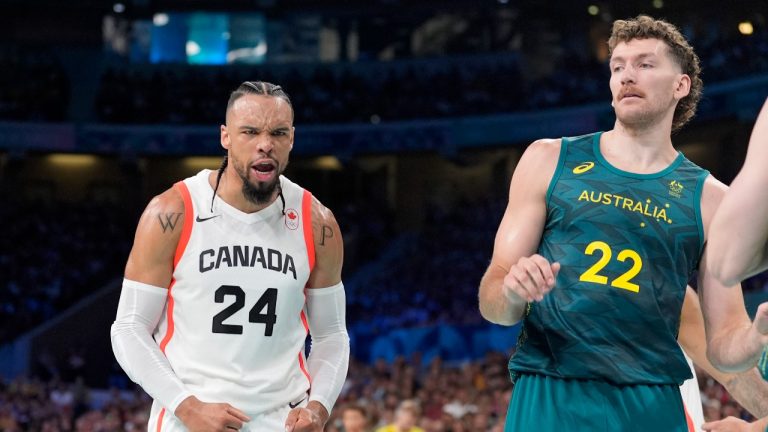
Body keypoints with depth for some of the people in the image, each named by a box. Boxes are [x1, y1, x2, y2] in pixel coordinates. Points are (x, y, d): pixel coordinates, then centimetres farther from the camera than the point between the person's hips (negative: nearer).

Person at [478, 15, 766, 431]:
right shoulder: (549, 160, 7)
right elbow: (491, 303, 5)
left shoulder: (709, 198, 7)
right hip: (548, 397, 0)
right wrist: (511, 292, -18)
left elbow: (723, 344, 7)